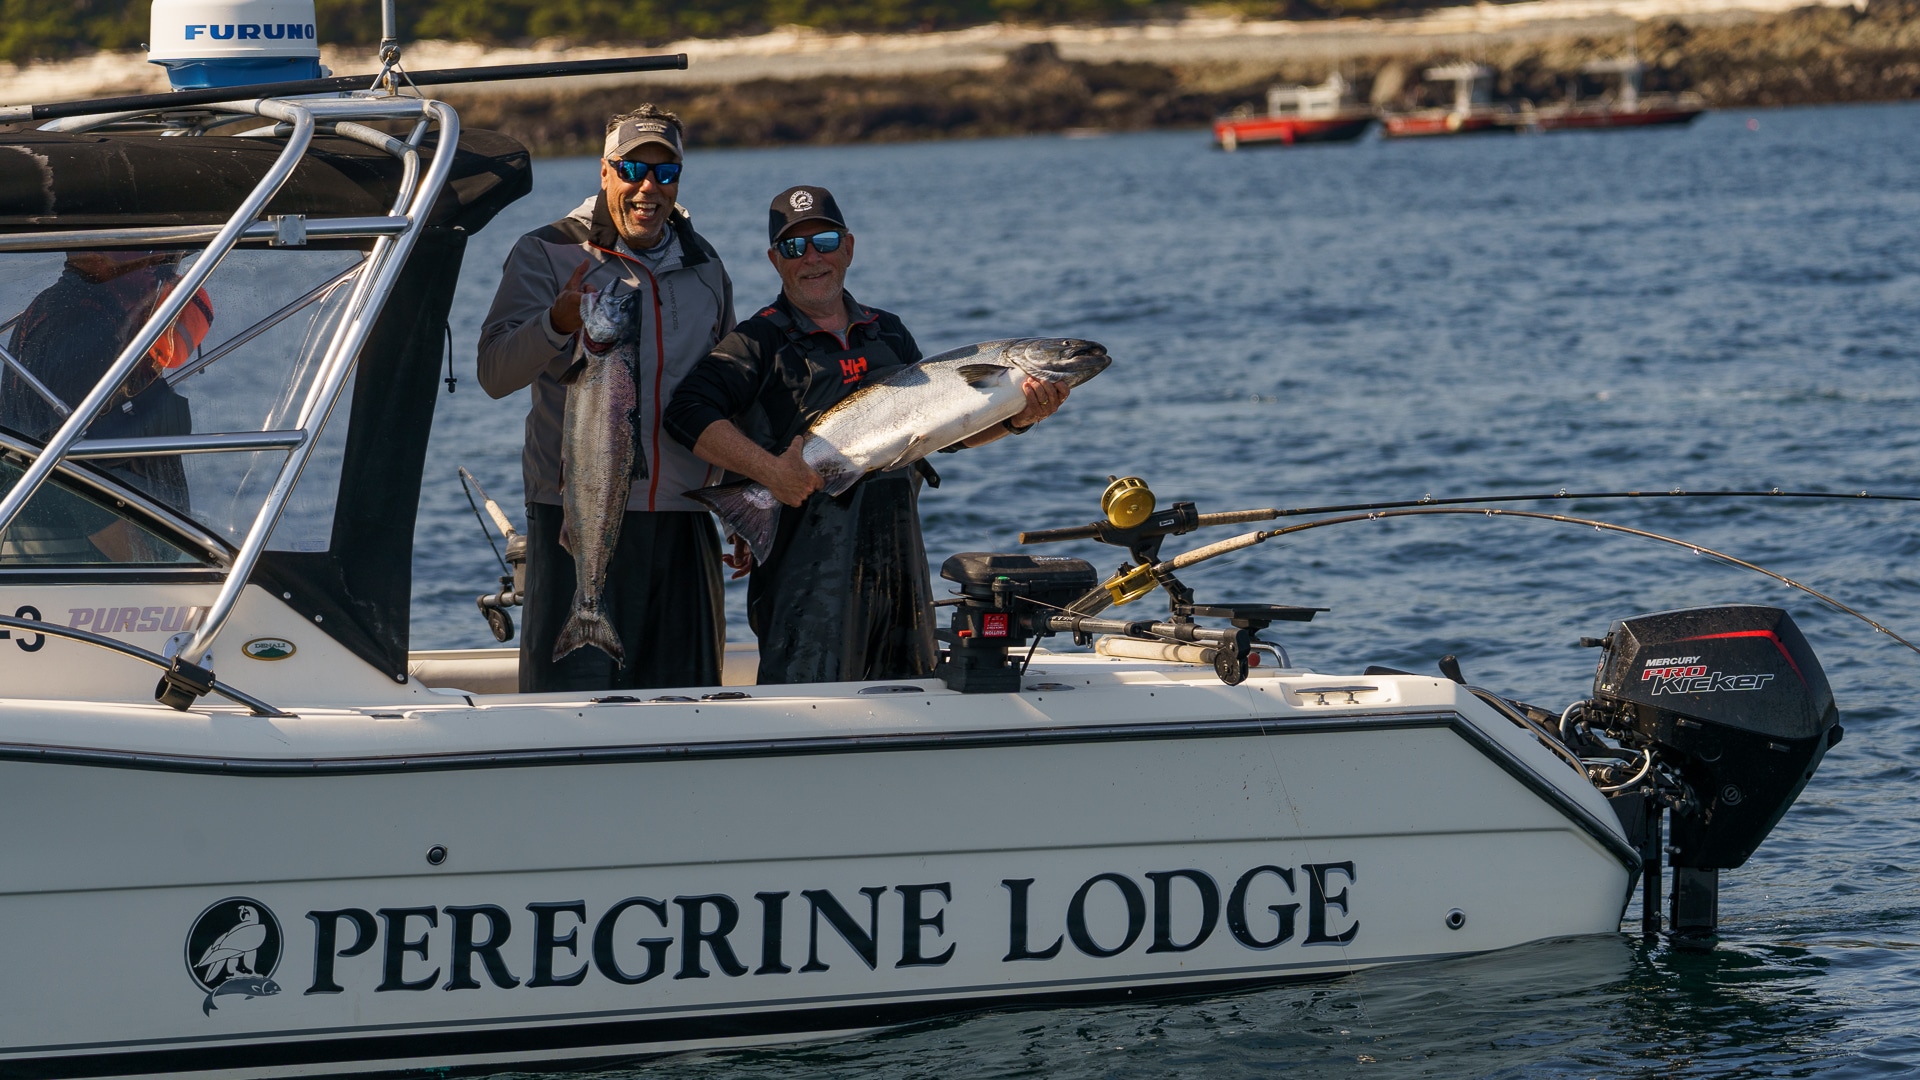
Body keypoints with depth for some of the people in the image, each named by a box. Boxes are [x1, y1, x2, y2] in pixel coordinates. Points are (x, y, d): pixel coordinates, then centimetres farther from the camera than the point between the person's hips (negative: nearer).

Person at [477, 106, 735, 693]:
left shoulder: (705, 269, 15)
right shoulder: (547, 255, 1)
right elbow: (495, 374, -11)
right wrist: (555, 325, -31)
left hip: (681, 521, 4)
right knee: (568, 691, -9)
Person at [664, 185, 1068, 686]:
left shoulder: (888, 333, 17)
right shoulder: (760, 343, -2)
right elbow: (689, 412, -15)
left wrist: (1016, 419, 1)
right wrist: (769, 469, -24)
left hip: (898, 553, 6)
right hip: (810, 562, -6)